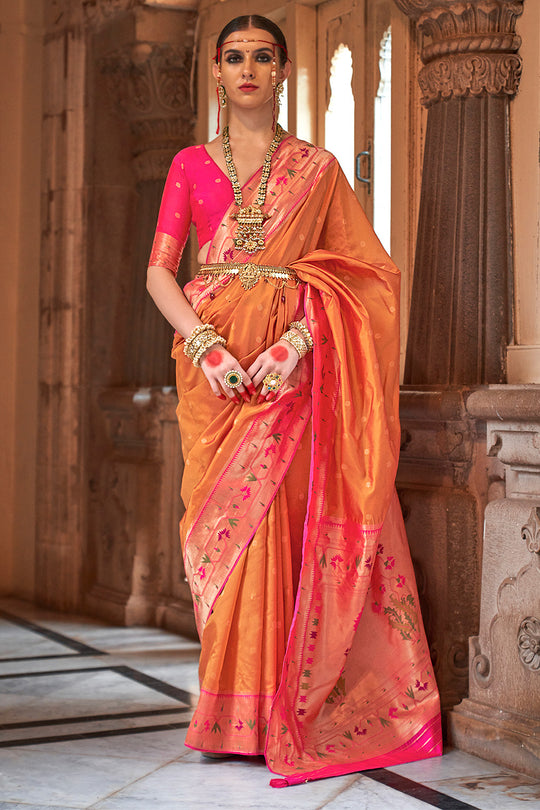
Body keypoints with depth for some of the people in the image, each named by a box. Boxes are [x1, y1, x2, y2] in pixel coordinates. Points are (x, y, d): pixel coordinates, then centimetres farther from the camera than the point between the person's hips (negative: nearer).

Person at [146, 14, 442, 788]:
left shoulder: (317, 167, 9)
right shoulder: (191, 164, 12)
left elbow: (360, 269, 2)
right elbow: (159, 270, 4)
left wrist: (299, 338, -14)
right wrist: (203, 342, -13)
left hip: (292, 367, -1)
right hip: (212, 360, 1)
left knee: (276, 522, -7)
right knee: (224, 521, -1)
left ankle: (273, 712, 2)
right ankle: (234, 710, 7)